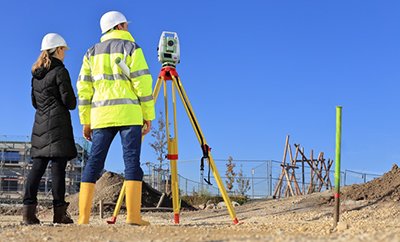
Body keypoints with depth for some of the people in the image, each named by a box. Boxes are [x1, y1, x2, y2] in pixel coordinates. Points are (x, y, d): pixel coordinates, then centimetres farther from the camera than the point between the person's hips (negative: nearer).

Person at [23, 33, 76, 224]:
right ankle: (59, 212, -6)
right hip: (57, 123, -7)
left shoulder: (36, 74, 15)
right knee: (58, 165, -6)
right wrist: (72, 103, 10)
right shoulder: (60, 71, -7)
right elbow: (69, 101, -10)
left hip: (40, 123, 7)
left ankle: (28, 209, -1)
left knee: (38, 165, 5)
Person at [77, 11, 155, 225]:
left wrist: (85, 121, 16)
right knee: (132, 161, -5)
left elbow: (83, 87, 14)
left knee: (94, 162, 4)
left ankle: (83, 217, 0)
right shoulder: (131, 48, 5)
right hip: (129, 113, -4)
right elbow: (142, 82, -5)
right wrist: (148, 115, -1)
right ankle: (133, 215, -10)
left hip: (101, 115, 4)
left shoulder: (92, 52, 19)